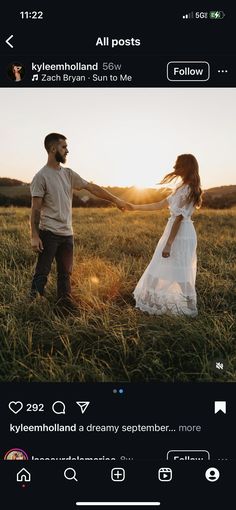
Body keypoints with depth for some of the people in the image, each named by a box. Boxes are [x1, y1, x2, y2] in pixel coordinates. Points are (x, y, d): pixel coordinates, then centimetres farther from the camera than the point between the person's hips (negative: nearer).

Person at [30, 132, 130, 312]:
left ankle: (65, 301, 25)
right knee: (42, 272, -2)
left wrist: (115, 199, 12)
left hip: (67, 233, 6)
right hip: (49, 234, -6)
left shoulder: (68, 174, 10)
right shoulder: (41, 177, -9)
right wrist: (34, 236, -15)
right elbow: (35, 209, -11)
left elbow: (92, 187, 12)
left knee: (65, 271, 14)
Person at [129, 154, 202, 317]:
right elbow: (159, 205, 17)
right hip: (178, 232, 10)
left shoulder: (187, 190, -17)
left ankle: (190, 307, 11)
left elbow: (179, 218, -21)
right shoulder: (183, 188, 14)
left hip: (181, 235, -10)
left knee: (180, 272, -1)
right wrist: (135, 207, 17)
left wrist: (168, 244, -22)